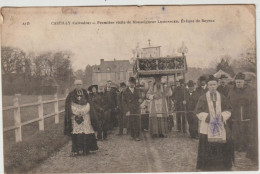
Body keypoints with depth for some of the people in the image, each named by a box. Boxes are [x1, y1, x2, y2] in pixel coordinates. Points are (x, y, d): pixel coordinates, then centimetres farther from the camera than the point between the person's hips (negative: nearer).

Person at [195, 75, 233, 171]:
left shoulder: (222, 97, 8)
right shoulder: (203, 98, 2)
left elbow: (228, 110, 10)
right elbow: (198, 111, 1)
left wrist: (223, 116, -8)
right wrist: (207, 116, -13)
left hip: (221, 126, 2)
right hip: (207, 126, -2)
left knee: (221, 147, 0)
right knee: (208, 148, -3)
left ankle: (223, 166, 13)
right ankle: (208, 166, 8)